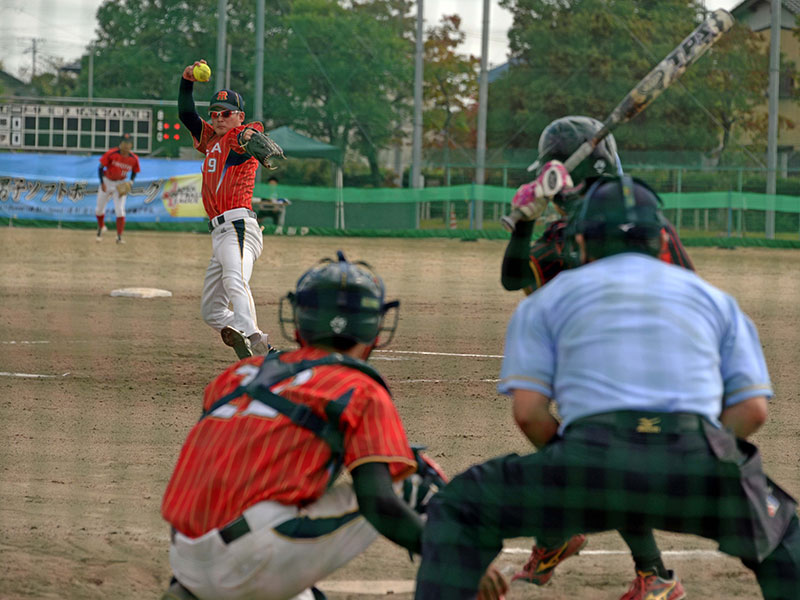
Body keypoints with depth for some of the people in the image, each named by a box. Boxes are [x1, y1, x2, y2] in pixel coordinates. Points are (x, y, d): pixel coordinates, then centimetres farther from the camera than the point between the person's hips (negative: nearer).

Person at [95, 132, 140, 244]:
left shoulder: (134, 159, -12)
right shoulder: (111, 154, -20)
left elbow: (134, 172, 6)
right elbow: (101, 168, -12)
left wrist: (130, 183, -10)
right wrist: (102, 183, -20)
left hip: (121, 184, 0)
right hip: (107, 181, 0)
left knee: (120, 211, -13)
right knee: (99, 209, 11)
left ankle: (119, 237, -7)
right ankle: (100, 229, 39)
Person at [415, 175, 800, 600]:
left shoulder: (549, 298, 23)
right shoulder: (714, 299, 29)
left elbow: (527, 409, 9)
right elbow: (753, 409, 17)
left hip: (594, 456, -2)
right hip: (697, 468, 2)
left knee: (459, 509, 19)